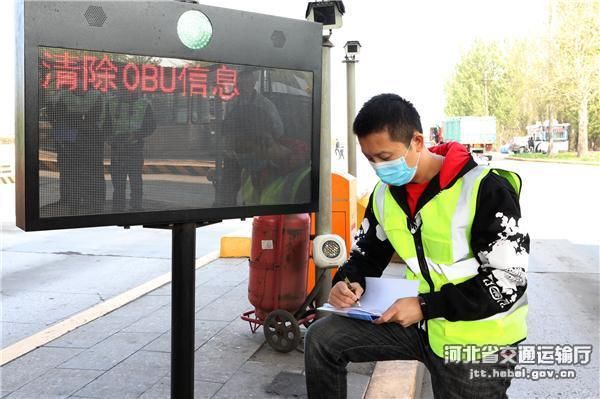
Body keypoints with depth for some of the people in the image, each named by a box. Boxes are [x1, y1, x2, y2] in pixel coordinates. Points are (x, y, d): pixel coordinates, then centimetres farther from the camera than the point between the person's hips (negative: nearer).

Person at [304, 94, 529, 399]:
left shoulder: (484, 189, -21)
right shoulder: (385, 194, 0)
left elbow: (508, 282, -22)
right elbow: (368, 253, 12)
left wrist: (426, 306, -25)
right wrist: (350, 282, -12)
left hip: (477, 342, -5)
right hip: (422, 324, 6)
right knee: (322, 339, -3)